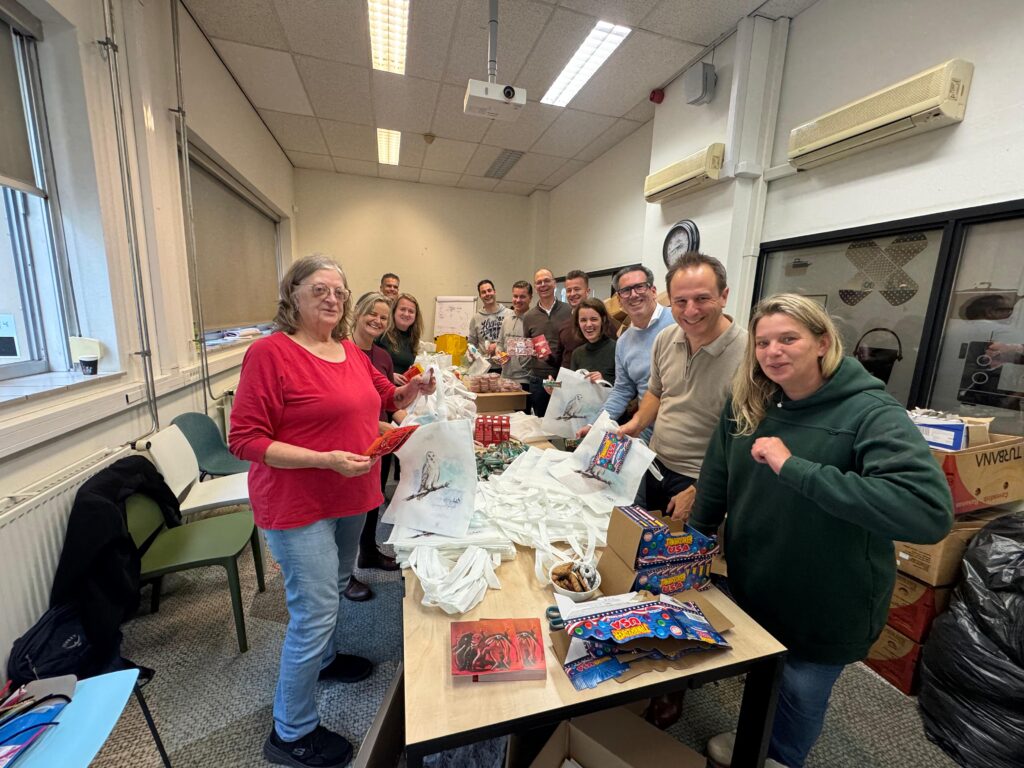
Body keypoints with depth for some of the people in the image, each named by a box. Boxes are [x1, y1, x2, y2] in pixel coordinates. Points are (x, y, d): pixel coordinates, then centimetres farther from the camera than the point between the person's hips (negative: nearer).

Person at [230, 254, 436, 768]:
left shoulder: (351, 351, 4)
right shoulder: (270, 353, -17)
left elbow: (387, 398, 18)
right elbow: (245, 440, -19)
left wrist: (413, 390, -4)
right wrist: (326, 459, -27)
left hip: (350, 497, 8)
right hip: (298, 505, -7)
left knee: (334, 589, 26)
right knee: (315, 610, 2)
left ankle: (321, 658, 54)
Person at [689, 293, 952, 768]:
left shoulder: (870, 412, -23)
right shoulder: (745, 406, -8)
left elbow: (931, 511, -38)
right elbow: (715, 484, 2)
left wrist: (795, 468, -40)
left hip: (826, 605, -4)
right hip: (751, 587, 4)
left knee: (801, 695, 22)